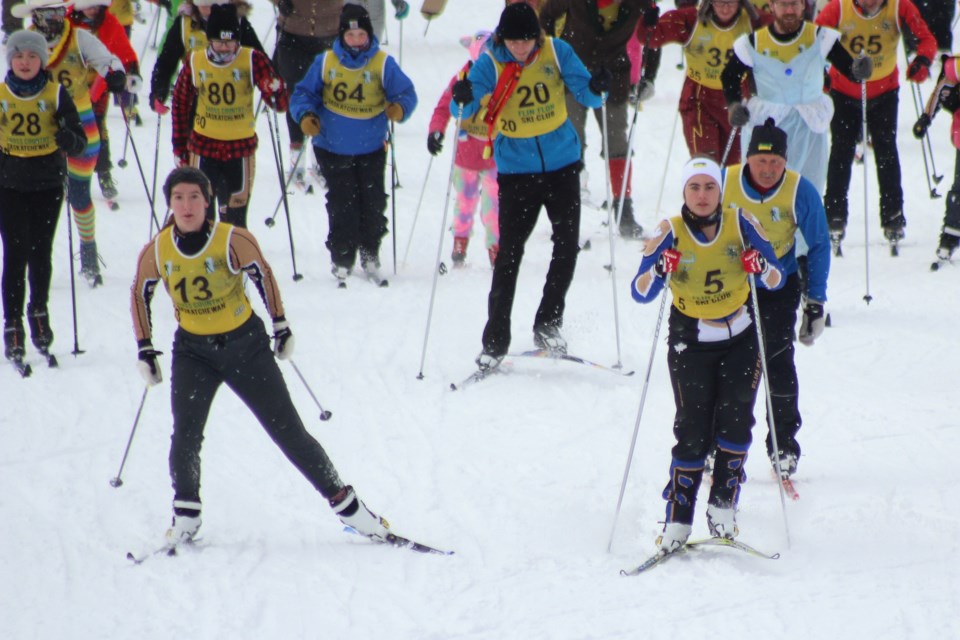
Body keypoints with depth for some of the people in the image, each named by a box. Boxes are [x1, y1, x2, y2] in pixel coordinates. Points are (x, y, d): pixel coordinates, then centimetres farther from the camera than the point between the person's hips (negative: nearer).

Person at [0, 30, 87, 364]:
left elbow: (80, 143, -5)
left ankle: (39, 311, 29)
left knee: (41, 252, 6)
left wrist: (69, 139, -27)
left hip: (48, 185, 0)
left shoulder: (56, 94, -3)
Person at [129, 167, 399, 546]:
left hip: (246, 343, -2)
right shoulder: (156, 252, -11)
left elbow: (263, 275, 0)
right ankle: (185, 515, 5)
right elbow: (140, 295, 7)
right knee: (185, 437, -16)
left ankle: (345, 504, 12)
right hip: (193, 351, 2)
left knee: (290, 433, 1)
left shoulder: (233, 241, -18)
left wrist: (281, 325, 6)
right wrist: (145, 350, 7)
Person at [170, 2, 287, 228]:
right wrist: (179, 147, 10)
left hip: (240, 148, -1)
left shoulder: (252, 60, -11)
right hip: (204, 147, 1)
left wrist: (276, 93, -38)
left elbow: (280, 104, -14)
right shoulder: (194, 62, -6)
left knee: (235, 217, 5)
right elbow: (180, 105, 7)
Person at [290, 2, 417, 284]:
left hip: (371, 148, 1)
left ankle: (370, 256, 23)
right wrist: (306, 115, -17)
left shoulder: (383, 63, -6)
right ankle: (341, 260, 12)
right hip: (333, 148, -1)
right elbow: (304, 92, 3)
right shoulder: (325, 62, -4)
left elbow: (405, 92, -5)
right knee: (342, 207, -2)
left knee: (373, 205, 4)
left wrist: (399, 108, -27)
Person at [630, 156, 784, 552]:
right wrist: (660, 271, -34)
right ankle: (677, 521, -1)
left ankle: (723, 505, 1)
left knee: (735, 420, -12)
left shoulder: (740, 224, -7)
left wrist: (761, 268, -25)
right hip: (690, 342, -1)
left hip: (741, 338, 1)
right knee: (693, 430, -7)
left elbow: (777, 279, -3)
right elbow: (640, 293, -14)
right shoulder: (670, 233, -9)